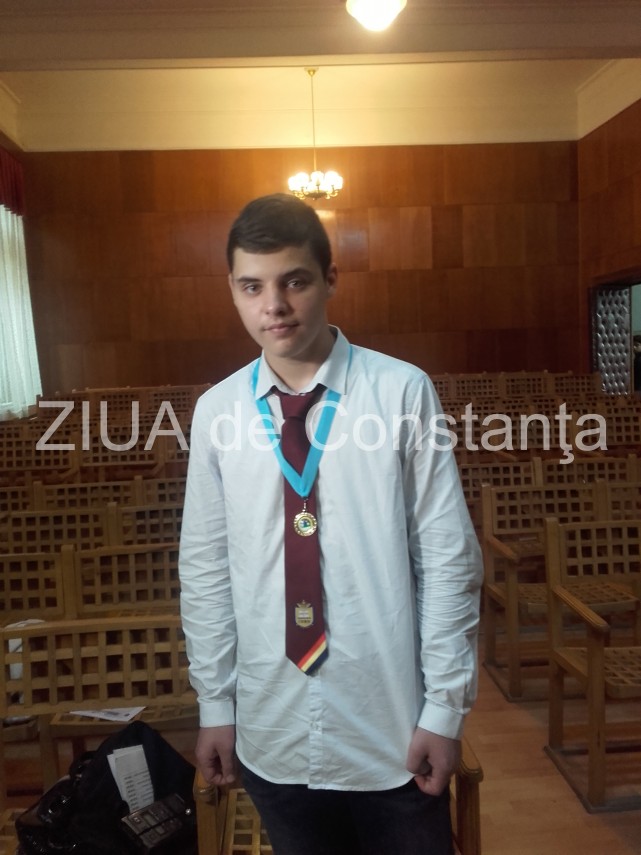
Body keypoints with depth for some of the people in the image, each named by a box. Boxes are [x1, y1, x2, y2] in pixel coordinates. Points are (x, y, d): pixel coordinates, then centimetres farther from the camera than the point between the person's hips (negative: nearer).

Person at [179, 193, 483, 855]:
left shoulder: (402, 392, -13)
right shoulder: (215, 411, -5)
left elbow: (448, 557, -8)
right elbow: (204, 569, 1)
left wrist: (446, 707, -5)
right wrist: (215, 706, 6)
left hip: (392, 732, -2)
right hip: (270, 735, 3)